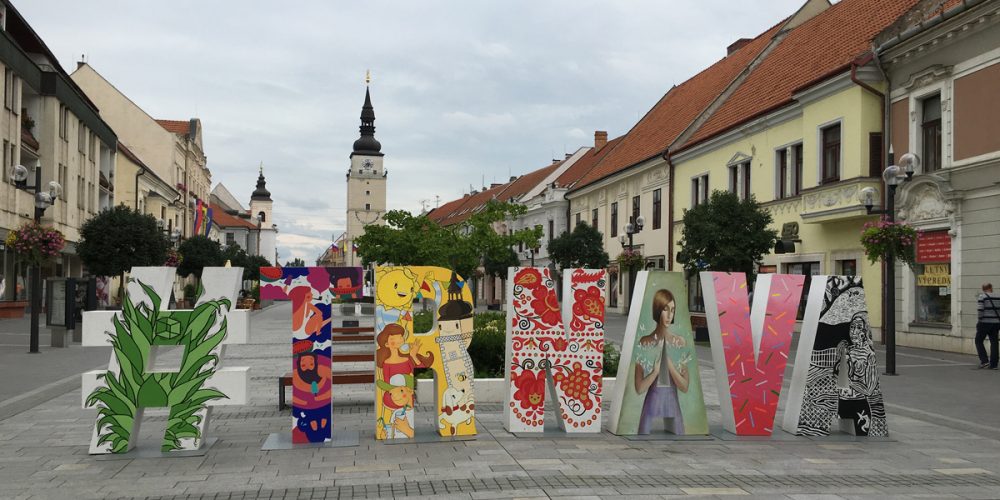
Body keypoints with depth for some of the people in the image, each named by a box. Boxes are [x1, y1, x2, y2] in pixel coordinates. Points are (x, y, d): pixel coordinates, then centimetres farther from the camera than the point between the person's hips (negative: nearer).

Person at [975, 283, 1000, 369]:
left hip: (985, 323, -4)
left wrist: (980, 320, -5)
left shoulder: (981, 297, -6)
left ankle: (984, 360, -2)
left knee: (979, 341, 9)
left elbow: (980, 310, -14)